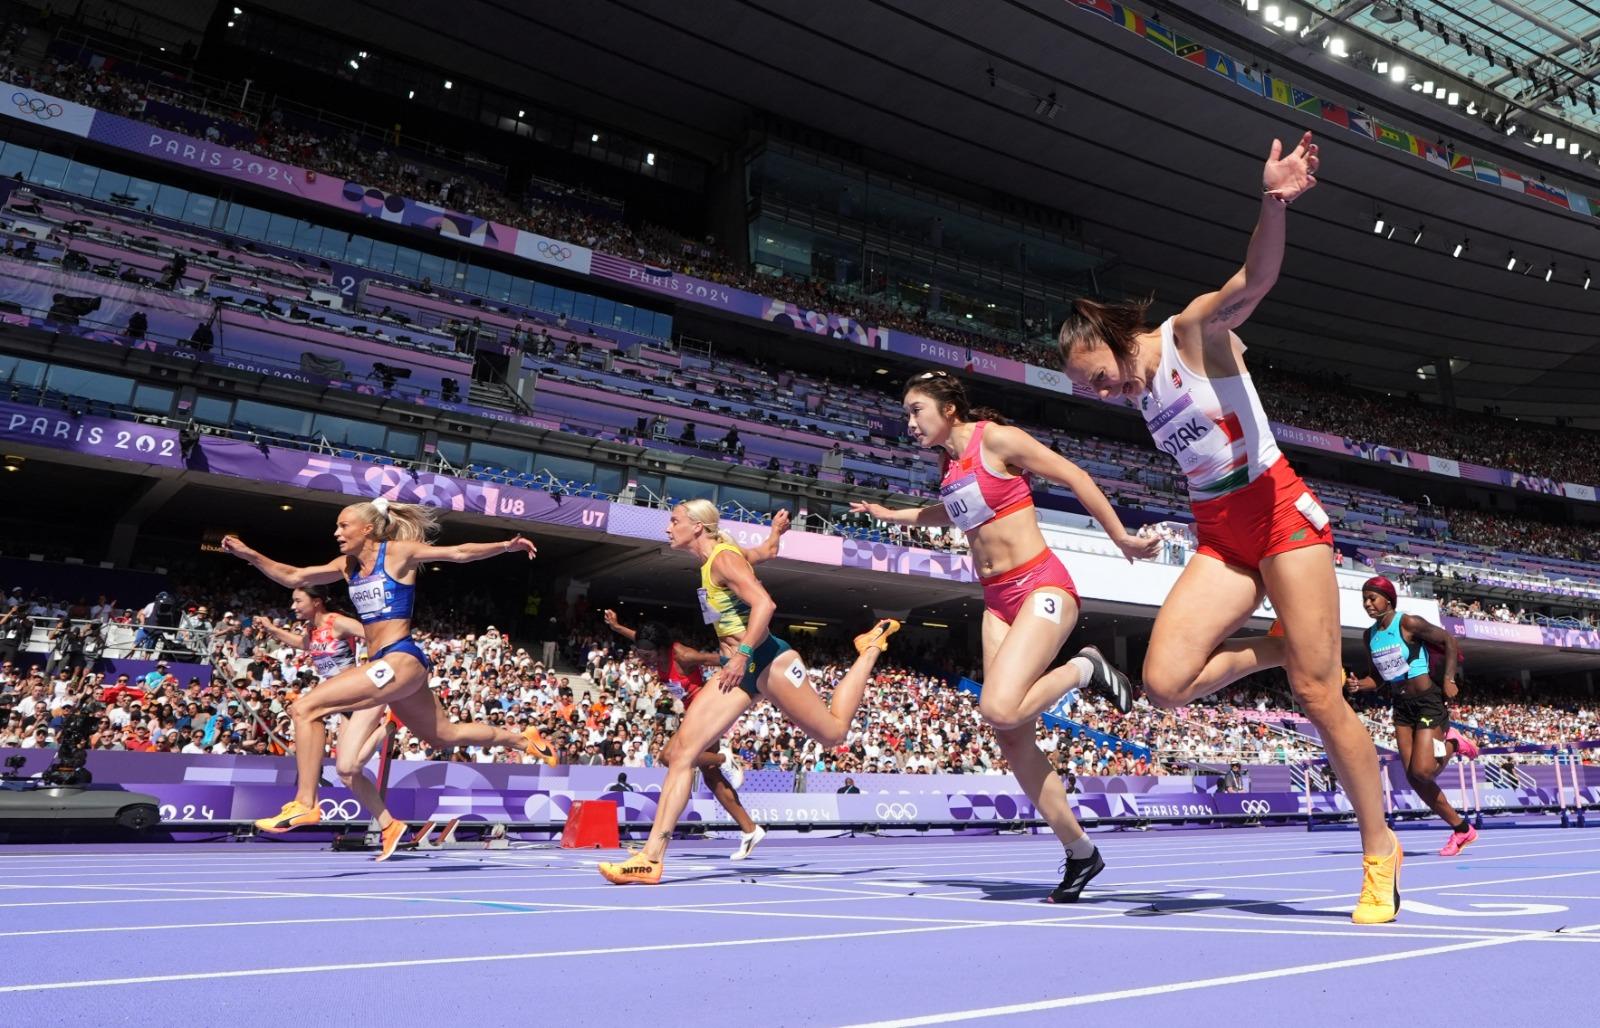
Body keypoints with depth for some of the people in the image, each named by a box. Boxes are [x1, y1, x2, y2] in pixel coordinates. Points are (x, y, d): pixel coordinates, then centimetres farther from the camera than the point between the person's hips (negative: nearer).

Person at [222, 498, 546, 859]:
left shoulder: (398, 552, -4)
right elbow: (294, 578, 18)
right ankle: (522, 741, 37)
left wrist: (507, 545, -13)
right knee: (446, 735, 21)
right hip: (381, 664, 9)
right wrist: (250, 555, 8)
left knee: (306, 708, -17)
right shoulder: (348, 565, 15)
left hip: (401, 660, -9)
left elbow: (459, 553, -5)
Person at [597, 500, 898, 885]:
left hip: (768, 662, -8)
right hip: (741, 669, 9)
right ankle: (652, 857, -8)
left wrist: (743, 654, -31)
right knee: (681, 751, -6)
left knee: (833, 731, 6)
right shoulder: (709, 563, 13)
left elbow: (765, 604, -25)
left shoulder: (724, 558, -14)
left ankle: (871, 648, 26)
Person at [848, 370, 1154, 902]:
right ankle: (1079, 852, 14)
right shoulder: (949, 465, 11)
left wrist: (1121, 537, -3)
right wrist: (891, 515, 40)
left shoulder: (997, 438, -9)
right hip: (997, 600, 7)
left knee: (999, 710, -25)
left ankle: (1085, 669, 2)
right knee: (1012, 737, 1)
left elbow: (1075, 477, -6)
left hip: (1041, 585, -7)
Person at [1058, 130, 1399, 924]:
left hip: (1280, 515, -6)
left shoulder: (1194, 333, -10)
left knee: (1317, 694, -6)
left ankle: (1380, 854, 13)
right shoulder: (1139, 393, 10)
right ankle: (1277, 648, 14)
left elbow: (1255, 279, -30)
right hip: (1218, 538, 6)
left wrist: (1273, 203, -46)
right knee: (1164, 685, -12)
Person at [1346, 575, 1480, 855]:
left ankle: (1452, 743, 16)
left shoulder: (1408, 623, -12)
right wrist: (1358, 685, -6)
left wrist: (1448, 679, -14)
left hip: (1428, 701, -7)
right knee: (1414, 778, 3)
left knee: (1422, 772, -16)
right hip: (1402, 706, 7)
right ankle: (1463, 830, 18)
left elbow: (1449, 641, -9)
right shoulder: (1370, 635, 8)